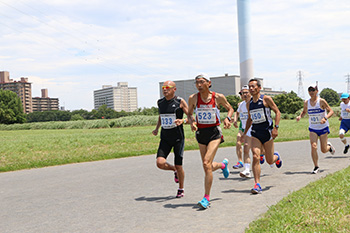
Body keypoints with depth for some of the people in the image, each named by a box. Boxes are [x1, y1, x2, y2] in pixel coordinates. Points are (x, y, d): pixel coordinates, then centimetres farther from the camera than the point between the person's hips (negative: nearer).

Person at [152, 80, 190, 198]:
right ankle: (174, 170, 19)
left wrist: (182, 120, -23)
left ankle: (181, 189, 24)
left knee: (178, 166, 0)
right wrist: (156, 129, 14)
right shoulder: (160, 102, 8)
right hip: (165, 138, 4)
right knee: (160, 163, -15)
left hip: (178, 138, -4)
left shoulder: (180, 101, -6)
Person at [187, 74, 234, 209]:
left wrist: (227, 118, -9)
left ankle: (206, 198, -11)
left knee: (206, 163, -18)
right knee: (207, 167, 10)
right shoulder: (193, 98, -2)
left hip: (214, 133, -3)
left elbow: (230, 109, 11)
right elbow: (189, 114, 12)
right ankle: (223, 165, 47)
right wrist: (191, 122, -9)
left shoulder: (218, 97, -5)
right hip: (201, 133, 4)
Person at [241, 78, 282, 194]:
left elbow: (277, 112, -4)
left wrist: (276, 127, -15)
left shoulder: (266, 99, -5)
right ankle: (257, 185, -16)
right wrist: (244, 133, 15)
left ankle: (277, 157, 45)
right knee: (255, 157, -16)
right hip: (255, 134, 3)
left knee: (270, 161, 6)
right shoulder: (249, 104, 9)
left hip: (267, 132, -3)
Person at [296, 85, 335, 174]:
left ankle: (329, 146, 40)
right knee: (313, 146, -17)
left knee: (323, 150, 3)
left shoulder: (321, 101, -12)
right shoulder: (306, 102, -1)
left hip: (323, 128, -2)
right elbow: (304, 111, 17)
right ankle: (316, 167, -4)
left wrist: (325, 118, -29)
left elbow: (331, 111, -10)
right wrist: (300, 116, -5)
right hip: (313, 129, 2)